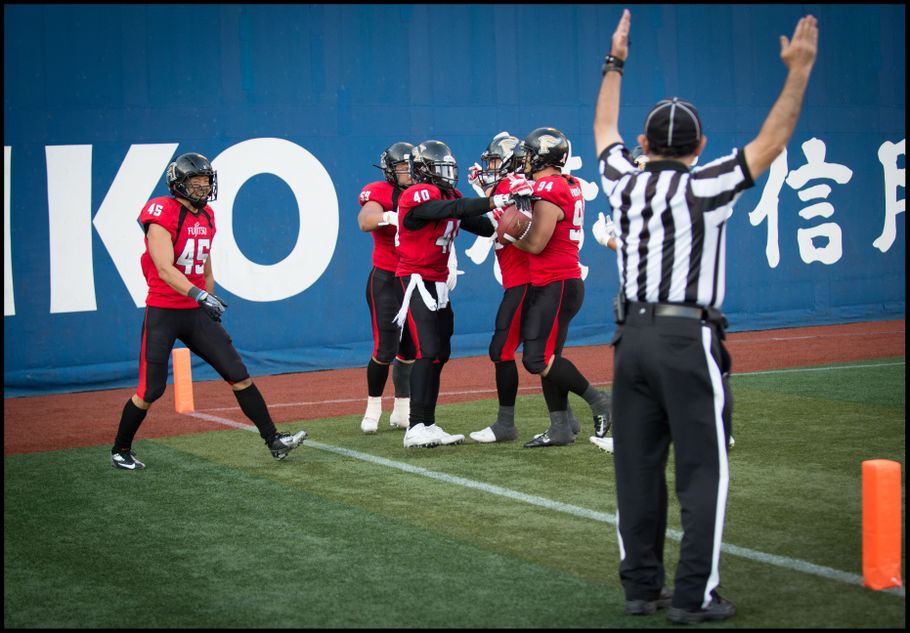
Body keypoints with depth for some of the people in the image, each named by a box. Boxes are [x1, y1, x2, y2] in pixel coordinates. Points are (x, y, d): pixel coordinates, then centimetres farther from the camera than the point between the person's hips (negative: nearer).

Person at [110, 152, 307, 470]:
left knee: (239, 375, 0)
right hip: (163, 313, -6)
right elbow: (165, 269, -25)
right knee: (150, 390, -3)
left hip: (197, 313, 6)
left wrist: (211, 303, 23)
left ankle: (274, 441, 4)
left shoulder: (206, 217, 9)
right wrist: (200, 295, -36)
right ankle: (120, 451, 17)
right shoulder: (162, 215, -15)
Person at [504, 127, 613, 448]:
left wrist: (507, 234, -3)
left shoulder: (548, 192, -17)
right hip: (561, 281, 10)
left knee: (539, 360, -9)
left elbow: (535, 244, -20)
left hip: (555, 286, -10)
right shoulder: (569, 185, 12)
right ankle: (560, 428, 12)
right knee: (545, 357, 10)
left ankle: (596, 399, 2)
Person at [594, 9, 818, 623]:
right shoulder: (704, 189, -9)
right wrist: (799, 71, -6)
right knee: (702, 471, -1)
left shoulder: (625, 183, 5)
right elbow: (771, 142, -8)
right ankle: (694, 597, -3)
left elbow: (604, 129, 23)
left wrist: (615, 64, 33)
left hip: (632, 338, 6)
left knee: (638, 467, 9)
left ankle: (641, 586, 15)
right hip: (688, 341, -6)